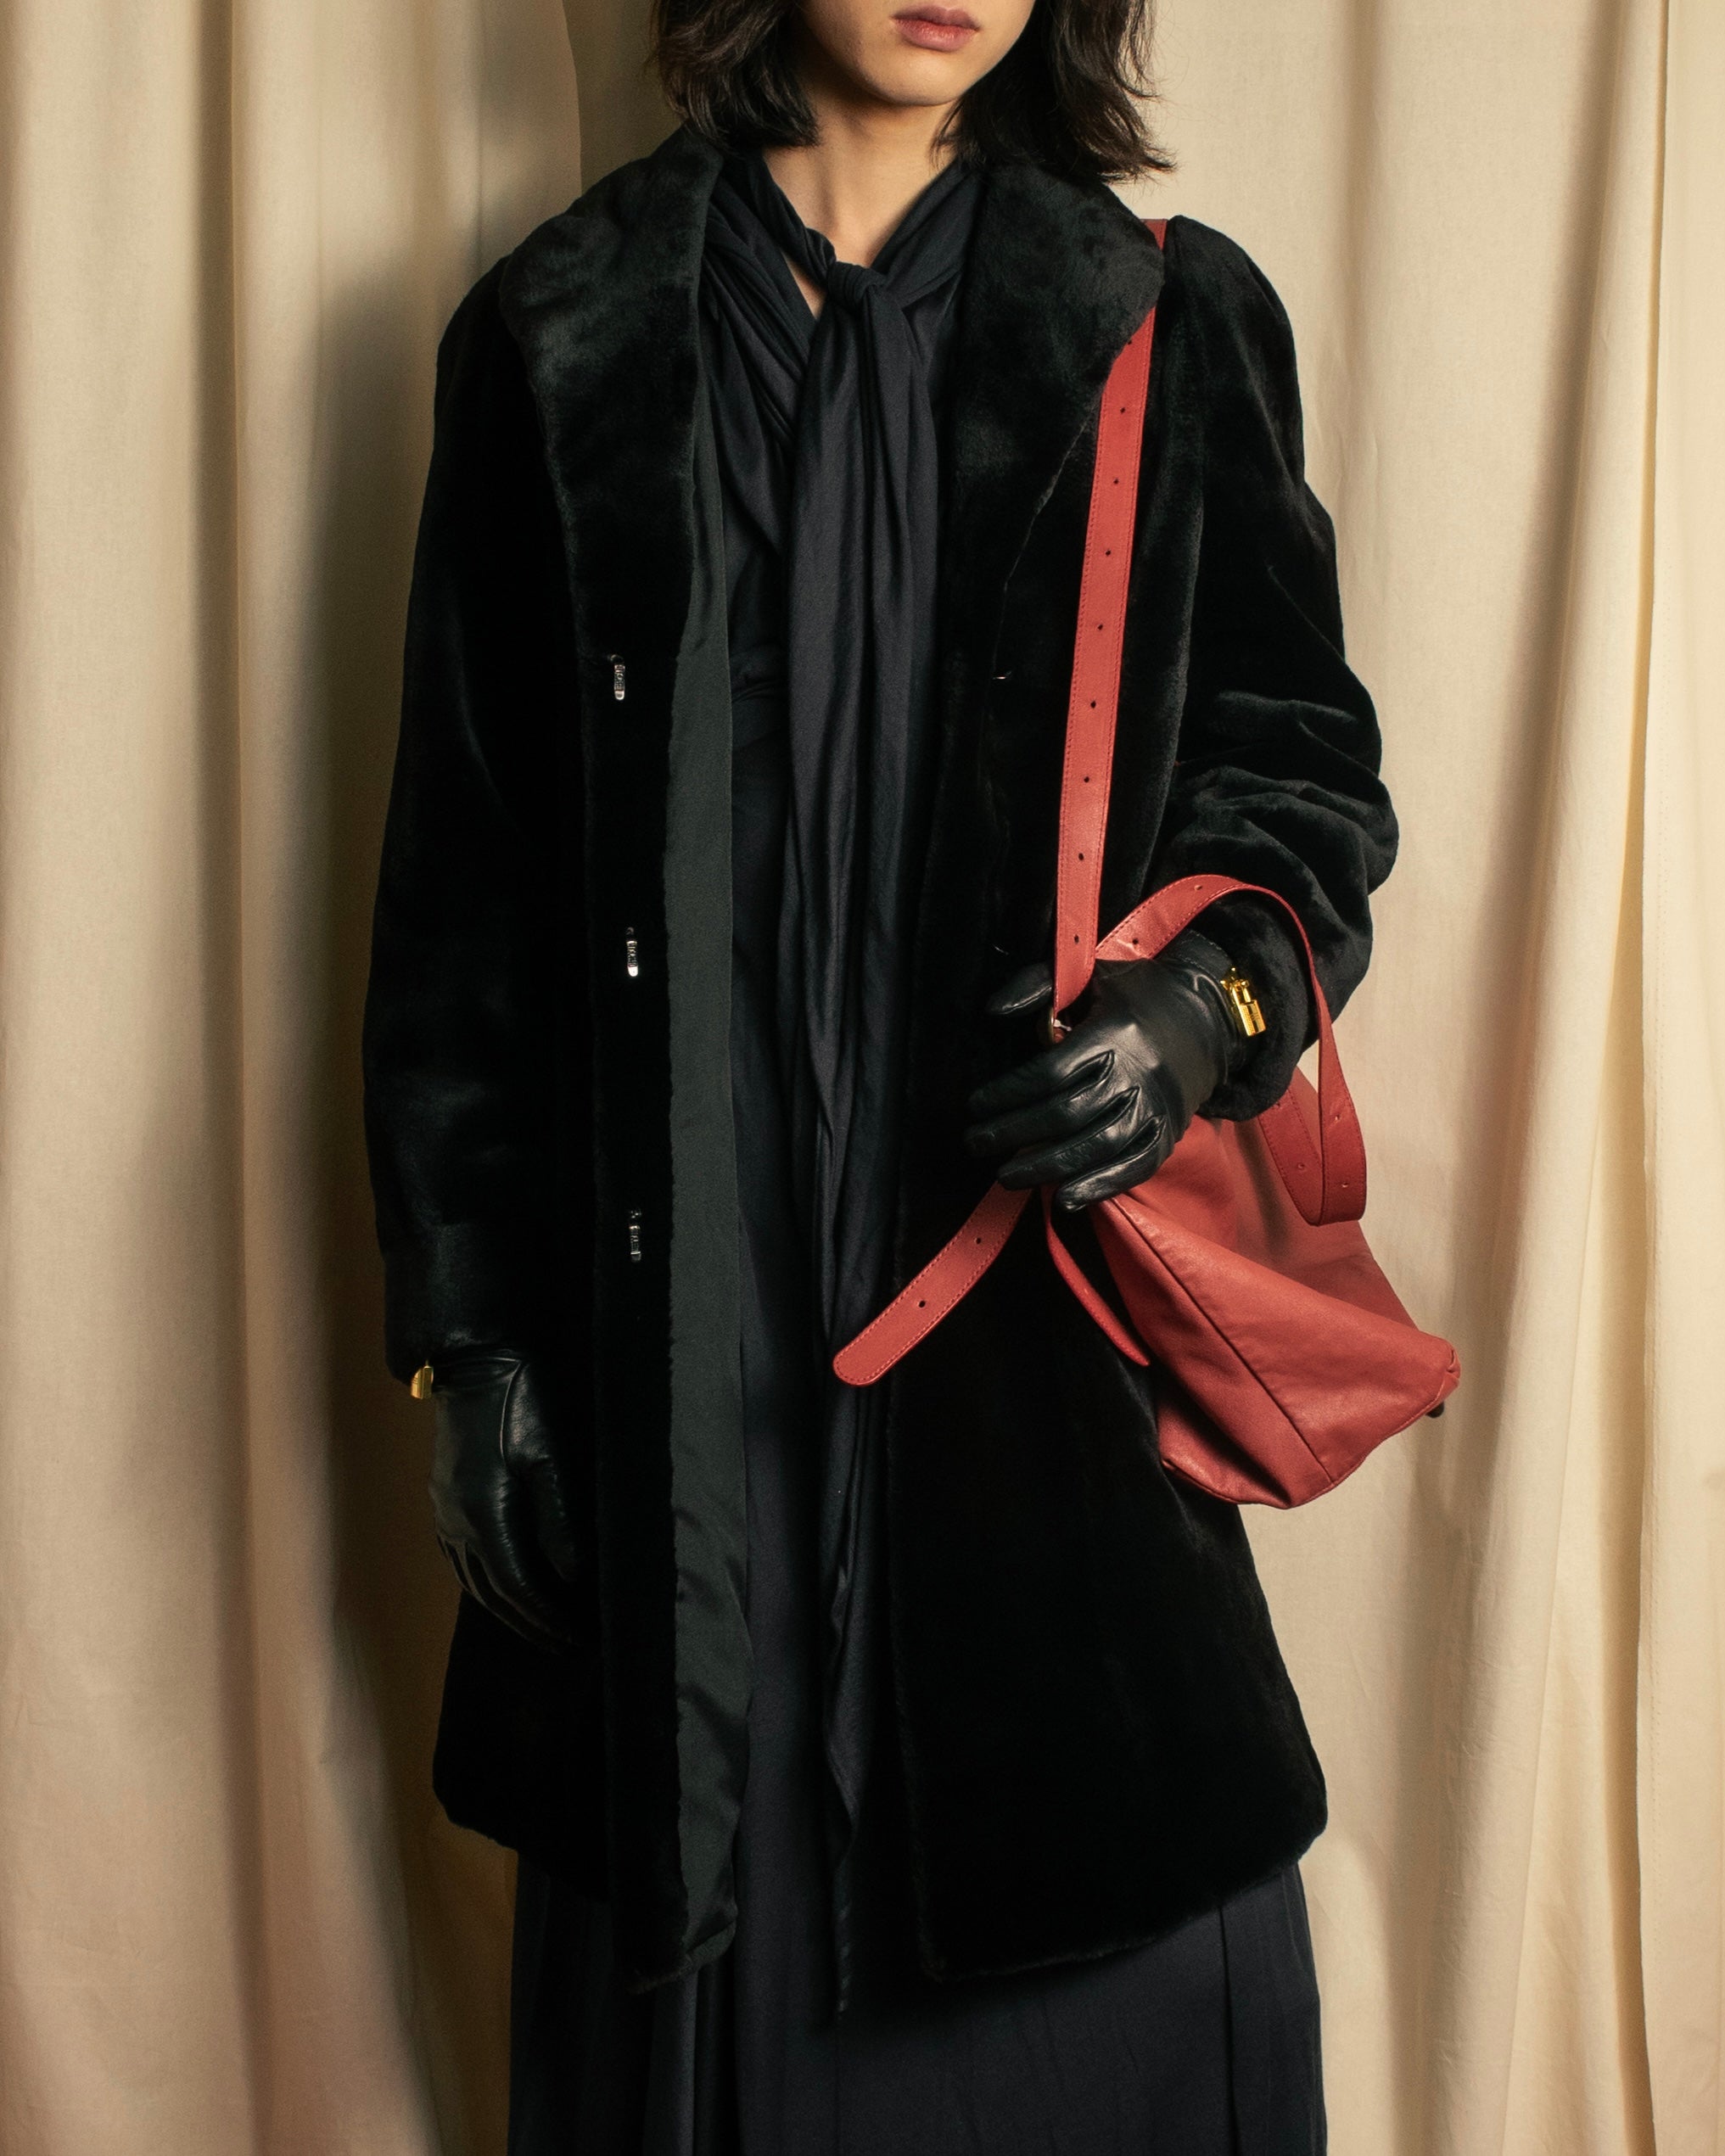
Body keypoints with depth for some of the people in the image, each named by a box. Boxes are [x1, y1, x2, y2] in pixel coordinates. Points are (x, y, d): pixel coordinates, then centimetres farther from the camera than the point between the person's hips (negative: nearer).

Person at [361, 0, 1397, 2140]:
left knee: (1106, 1949, 5)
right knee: (691, 1937, 8)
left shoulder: (1171, 326, 6)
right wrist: (466, 1330, 3)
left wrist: (1208, 1001, -13)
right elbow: (464, 884, 6)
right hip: (675, 1345, 1)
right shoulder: (561, 342, 6)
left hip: (1048, 1326, 0)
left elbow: (1307, 774, 10)